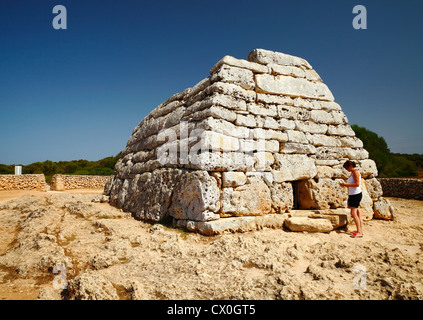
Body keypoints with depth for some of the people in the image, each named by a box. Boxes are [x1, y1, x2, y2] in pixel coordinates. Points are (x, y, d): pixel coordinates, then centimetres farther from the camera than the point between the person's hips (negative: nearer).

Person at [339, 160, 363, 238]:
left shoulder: (355, 172, -12)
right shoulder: (352, 173, 16)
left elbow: (357, 184, -22)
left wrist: (346, 184, -20)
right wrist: (345, 185, 9)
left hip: (356, 194, -10)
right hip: (353, 195, 10)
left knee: (353, 213, -11)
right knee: (358, 213, 10)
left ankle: (359, 232, -8)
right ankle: (360, 230, 15)